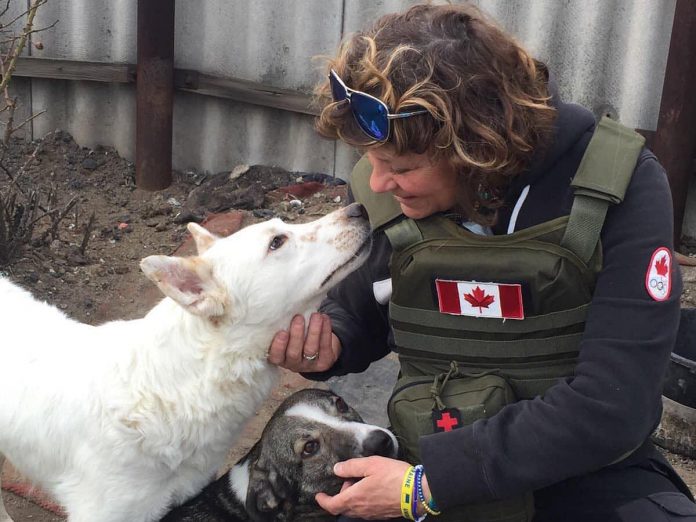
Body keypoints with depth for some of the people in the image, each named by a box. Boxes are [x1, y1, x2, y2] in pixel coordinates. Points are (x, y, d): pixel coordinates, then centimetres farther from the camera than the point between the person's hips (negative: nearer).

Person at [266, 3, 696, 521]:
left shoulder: (620, 185, -19)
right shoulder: (387, 192, -8)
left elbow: (611, 405, -23)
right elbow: (360, 311, 11)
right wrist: (326, 339, -13)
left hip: (588, 472, -1)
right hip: (433, 466, 1)